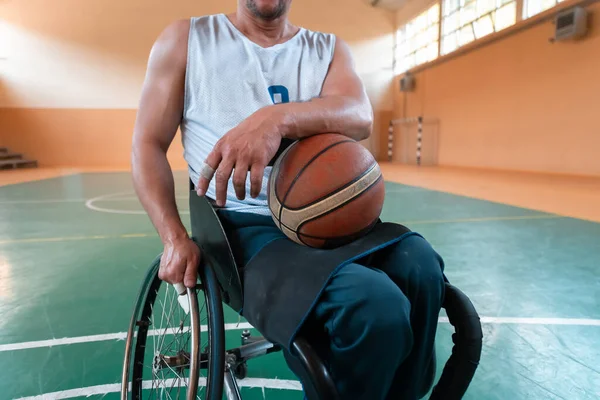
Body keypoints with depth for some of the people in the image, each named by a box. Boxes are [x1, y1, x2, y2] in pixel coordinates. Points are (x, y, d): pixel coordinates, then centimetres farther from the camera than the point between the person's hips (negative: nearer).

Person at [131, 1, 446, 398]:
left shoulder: (330, 48, 15)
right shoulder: (185, 39, 10)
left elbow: (360, 117, -7)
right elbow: (149, 145, 7)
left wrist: (277, 118, -27)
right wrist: (175, 237, -8)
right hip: (247, 226, -3)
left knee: (420, 267, -25)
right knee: (377, 306, -28)